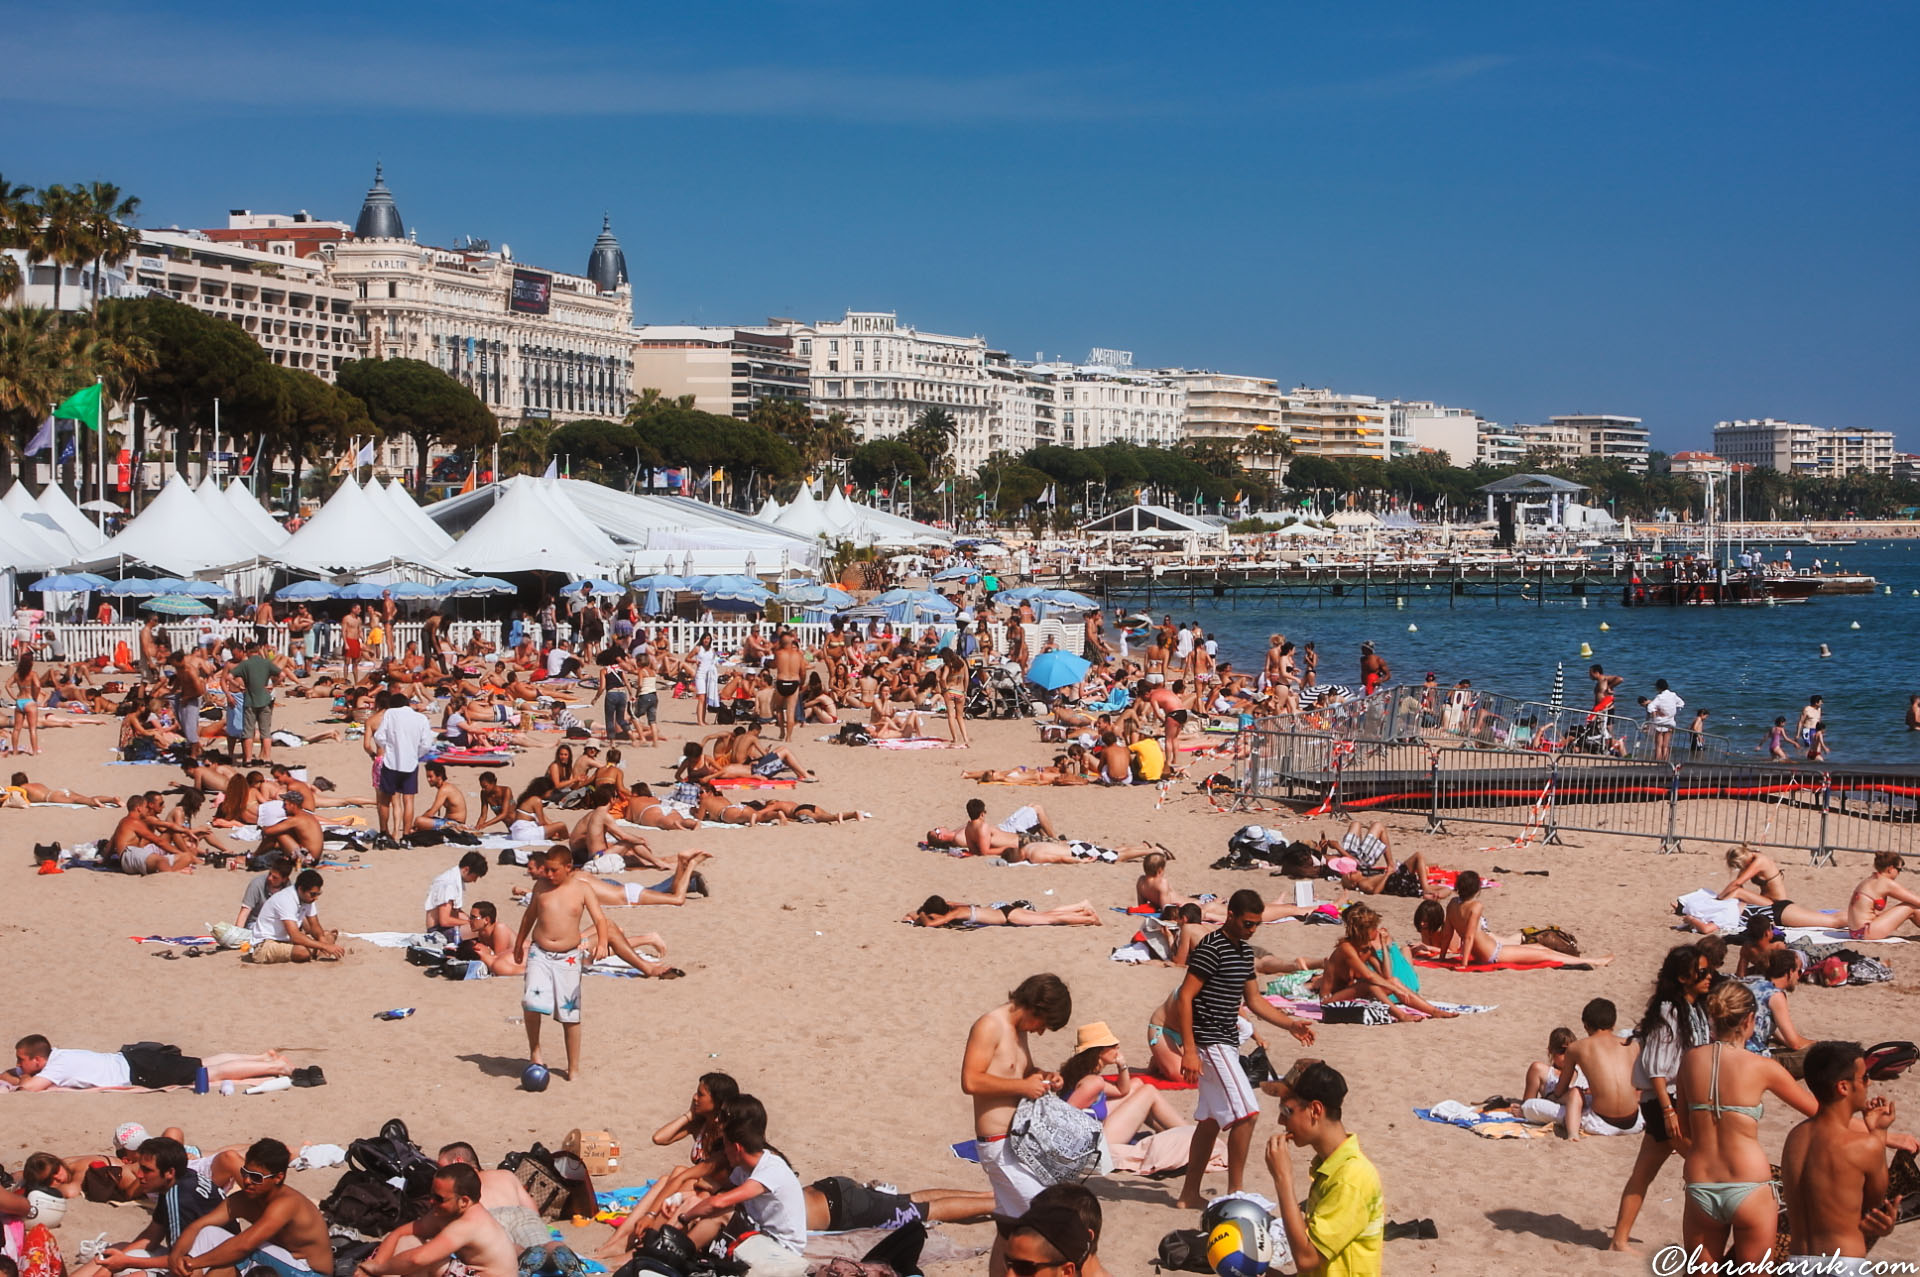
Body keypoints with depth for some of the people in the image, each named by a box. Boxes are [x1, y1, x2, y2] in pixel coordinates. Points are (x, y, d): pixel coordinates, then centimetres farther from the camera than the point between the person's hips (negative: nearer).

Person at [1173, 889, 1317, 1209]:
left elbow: (1253, 1000, 22)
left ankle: (1190, 1194, 19)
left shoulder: (1245, 951, 13)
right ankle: (1234, 1192, -5)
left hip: (1225, 1044, 9)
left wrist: (1290, 1024, 12)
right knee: (1245, 1113, -12)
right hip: (1209, 1042, -9)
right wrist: (1189, 1050, -23)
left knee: (1211, 1120, 12)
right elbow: (1184, 998, -18)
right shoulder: (1211, 949, -15)